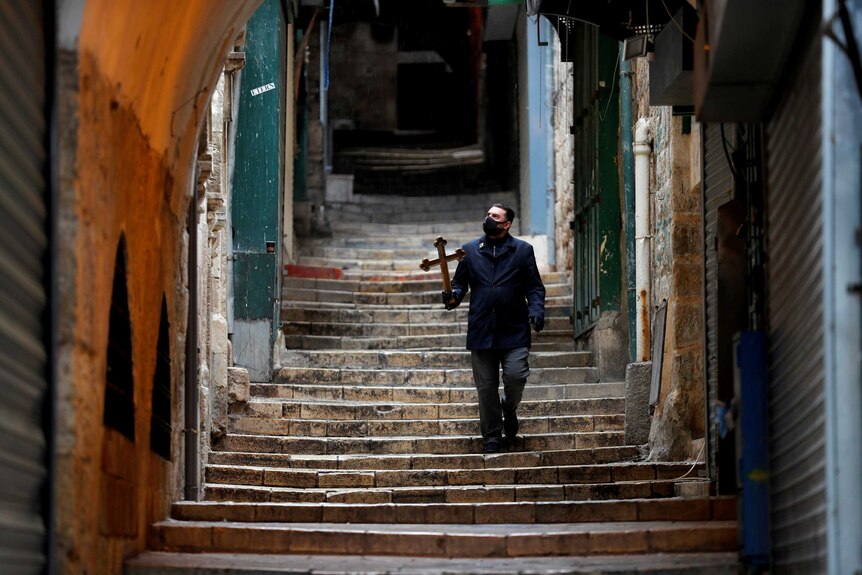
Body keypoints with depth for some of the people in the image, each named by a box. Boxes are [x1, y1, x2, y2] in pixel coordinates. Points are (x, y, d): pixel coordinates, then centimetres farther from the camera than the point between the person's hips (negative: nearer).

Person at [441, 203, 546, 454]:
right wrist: (453, 296, -9)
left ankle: (509, 411, 16)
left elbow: (534, 287, 6)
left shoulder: (522, 250, 6)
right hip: (481, 329, 2)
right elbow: (460, 281, 14)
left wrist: (536, 311, -10)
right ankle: (492, 437, 14)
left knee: (515, 375, -16)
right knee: (486, 386, 3)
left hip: (514, 330, -2)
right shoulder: (470, 251, 10)